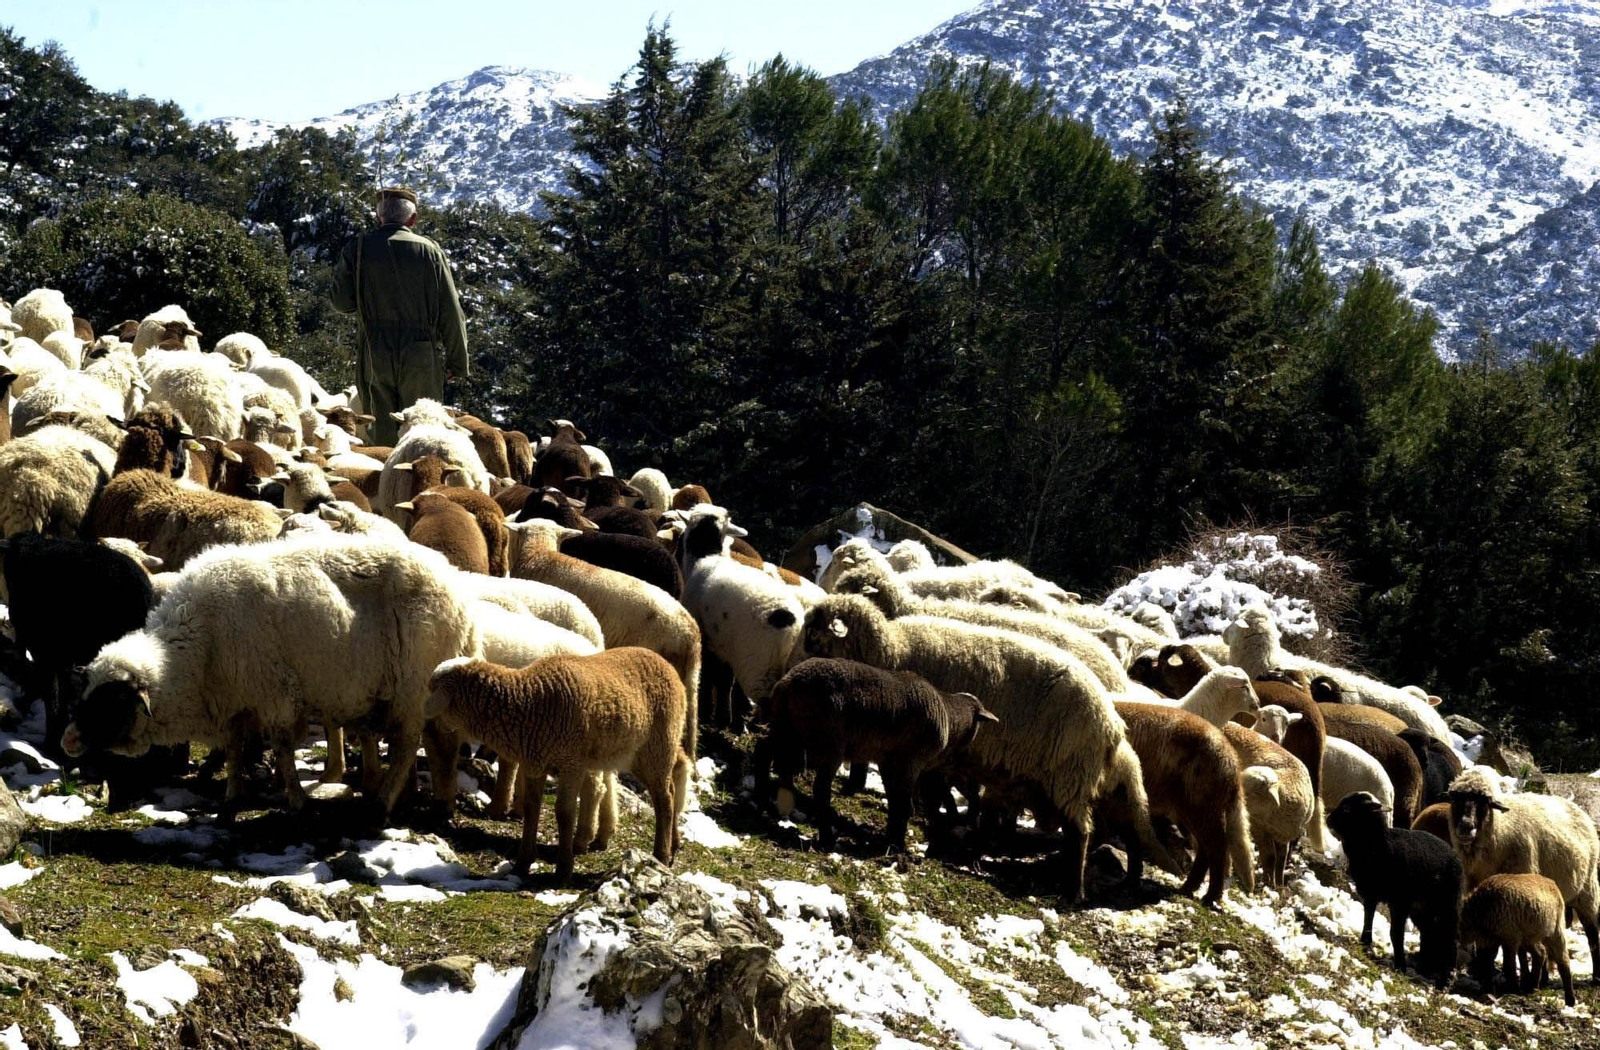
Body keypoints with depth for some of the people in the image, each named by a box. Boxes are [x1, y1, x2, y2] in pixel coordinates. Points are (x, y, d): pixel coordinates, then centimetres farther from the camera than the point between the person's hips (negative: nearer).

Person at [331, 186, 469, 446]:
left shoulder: (357, 248, 1)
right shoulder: (429, 250, 0)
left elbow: (342, 303, -1)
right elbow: (451, 311, 0)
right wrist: (457, 362, 7)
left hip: (375, 356, 1)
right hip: (422, 357, -1)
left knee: (380, 435, 5)